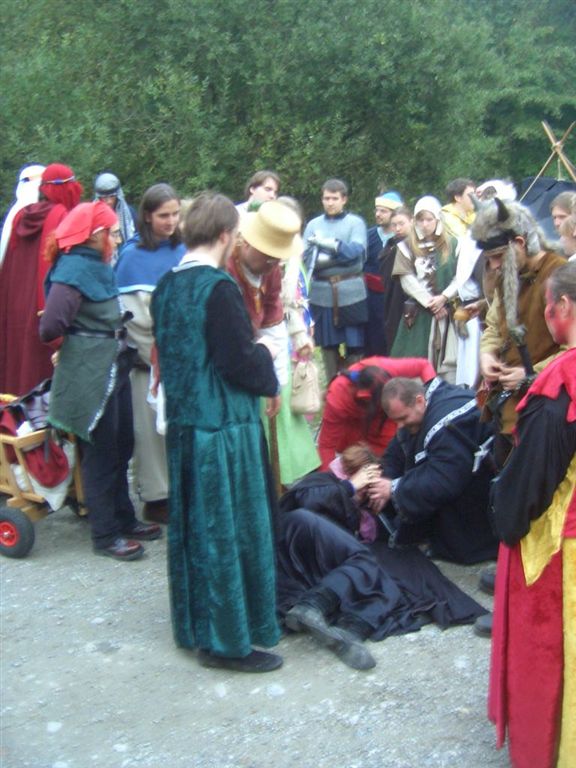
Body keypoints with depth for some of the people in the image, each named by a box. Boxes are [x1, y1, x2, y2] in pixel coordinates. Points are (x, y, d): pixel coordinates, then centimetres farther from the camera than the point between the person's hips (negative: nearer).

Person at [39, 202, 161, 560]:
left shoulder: (98, 266, 11)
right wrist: (78, 338, -7)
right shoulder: (73, 270, -17)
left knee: (122, 446, 17)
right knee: (101, 452, 1)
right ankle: (106, 534, 14)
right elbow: (51, 326, -24)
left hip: (114, 367, 9)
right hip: (90, 372, -9)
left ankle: (125, 519, 31)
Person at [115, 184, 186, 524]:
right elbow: (130, 314, -8)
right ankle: (156, 497, 13)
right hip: (148, 356, -4)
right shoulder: (133, 255, -6)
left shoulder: (183, 250, 7)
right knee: (153, 425, 2)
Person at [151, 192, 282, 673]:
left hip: (183, 422, 8)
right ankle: (228, 639, 12)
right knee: (230, 530, 2)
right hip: (225, 427, -8)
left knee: (195, 526, 18)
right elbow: (239, 363, -20)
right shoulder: (219, 288, -18)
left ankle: (197, 624, 31)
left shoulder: (167, 286, 7)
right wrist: (264, 353, 1)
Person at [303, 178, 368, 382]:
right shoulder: (313, 224, 9)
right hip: (321, 294, 2)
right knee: (328, 345, 8)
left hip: (351, 293, -2)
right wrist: (339, 257, -11)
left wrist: (328, 243, -17)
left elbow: (356, 250, -11)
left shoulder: (356, 222, 5)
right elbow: (307, 258, -2)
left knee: (354, 346, 2)